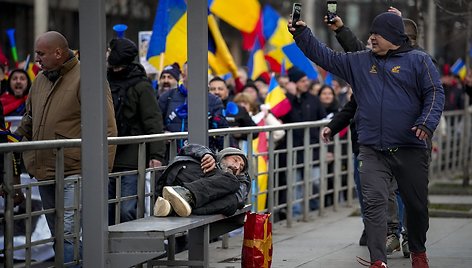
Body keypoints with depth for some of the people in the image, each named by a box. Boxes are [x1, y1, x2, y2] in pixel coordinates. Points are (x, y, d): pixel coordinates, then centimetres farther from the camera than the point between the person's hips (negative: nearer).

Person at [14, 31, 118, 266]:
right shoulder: (40, 80, 13)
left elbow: (106, 128, -13)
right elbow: (29, 119, 29)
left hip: (72, 172, -8)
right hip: (45, 172, 8)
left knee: (67, 233, -16)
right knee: (57, 235, 13)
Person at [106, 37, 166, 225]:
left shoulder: (141, 86, -4)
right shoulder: (106, 81, 13)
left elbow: (153, 123, -8)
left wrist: (156, 155, -16)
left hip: (131, 160, -6)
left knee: (127, 211, -10)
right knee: (106, 211, 6)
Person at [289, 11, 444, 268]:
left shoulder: (418, 61, 2)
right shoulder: (360, 62, 13)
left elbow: (434, 93, -3)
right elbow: (326, 57, 16)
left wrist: (427, 123, -18)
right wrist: (302, 35, 7)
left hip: (410, 150, -2)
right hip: (372, 151, 2)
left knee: (416, 204, 10)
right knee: (374, 202, -12)